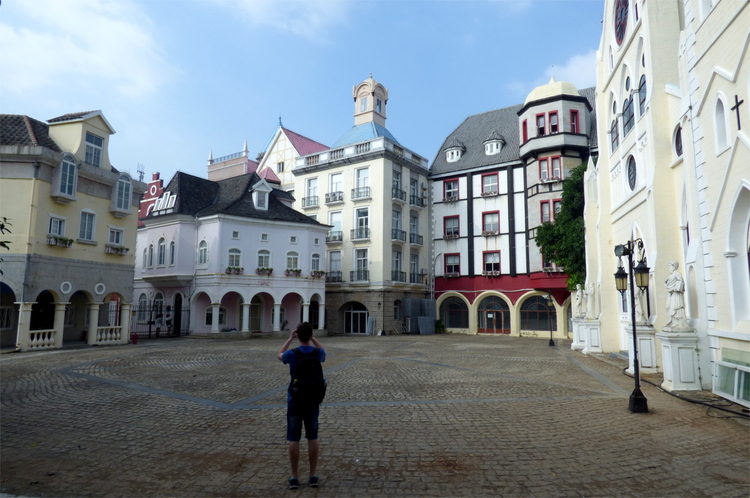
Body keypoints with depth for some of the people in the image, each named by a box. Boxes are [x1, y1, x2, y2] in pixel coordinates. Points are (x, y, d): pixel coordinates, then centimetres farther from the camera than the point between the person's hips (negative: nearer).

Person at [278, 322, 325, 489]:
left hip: (295, 401, -2)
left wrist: (290, 339, 14)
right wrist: (312, 338, 14)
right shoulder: (318, 353, -8)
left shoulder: (292, 354, -14)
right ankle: (313, 475, 18)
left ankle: (294, 477, 15)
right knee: (313, 437, 12)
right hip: (313, 401, 2)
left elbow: (279, 355, 11)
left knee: (294, 439, 7)